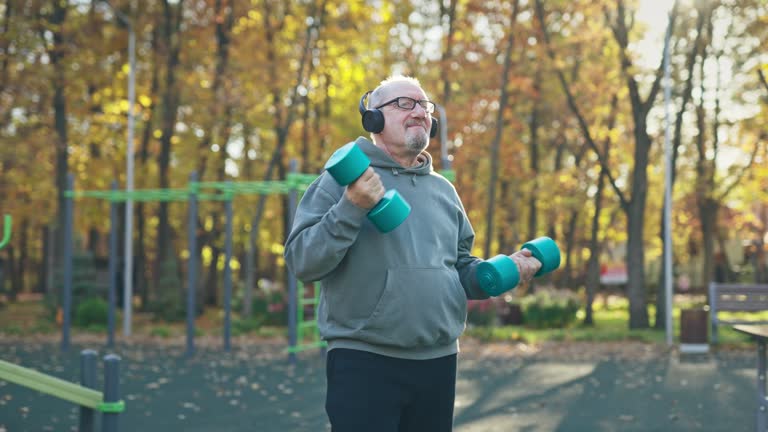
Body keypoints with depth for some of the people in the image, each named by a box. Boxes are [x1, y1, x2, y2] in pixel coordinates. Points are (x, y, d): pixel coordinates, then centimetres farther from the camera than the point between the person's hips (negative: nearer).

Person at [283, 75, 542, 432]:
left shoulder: (442, 190, 15)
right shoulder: (344, 178, -3)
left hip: (438, 363, 6)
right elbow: (301, 261, -12)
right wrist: (351, 209, -24)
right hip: (364, 363, -6)